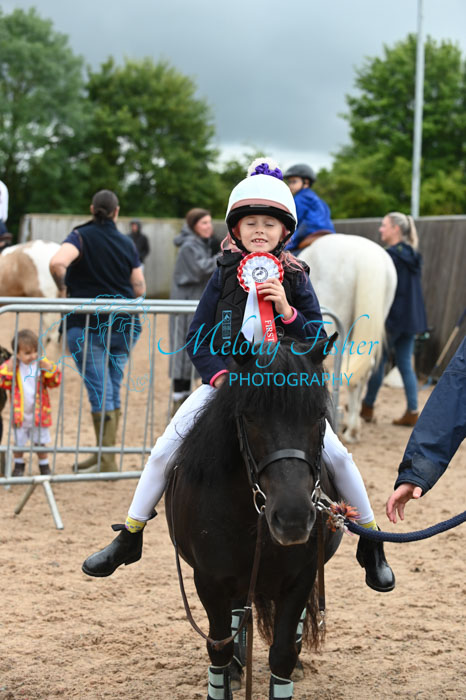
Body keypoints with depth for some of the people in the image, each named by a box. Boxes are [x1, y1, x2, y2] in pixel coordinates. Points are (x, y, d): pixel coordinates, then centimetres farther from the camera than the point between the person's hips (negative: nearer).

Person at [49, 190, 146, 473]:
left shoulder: (82, 236, -6)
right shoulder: (127, 243, 6)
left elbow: (57, 263, -25)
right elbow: (140, 289, 5)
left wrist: (63, 286, -7)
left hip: (88, 325, -4)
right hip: (124, 326, 4)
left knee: (100, 392, -3)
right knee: (112, 391, 12)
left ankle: (106, 460, -1)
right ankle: (106, 454, 17)